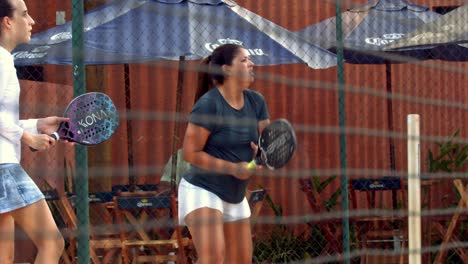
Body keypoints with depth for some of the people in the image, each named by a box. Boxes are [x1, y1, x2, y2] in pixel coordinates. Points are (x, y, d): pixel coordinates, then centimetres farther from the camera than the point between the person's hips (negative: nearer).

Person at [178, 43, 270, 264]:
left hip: (235, 195, 8)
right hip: (202, 190, -8)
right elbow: (190, 153, -17)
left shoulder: (256, 101, 3)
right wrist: (233, 168, -23)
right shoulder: (208, 104, -18)